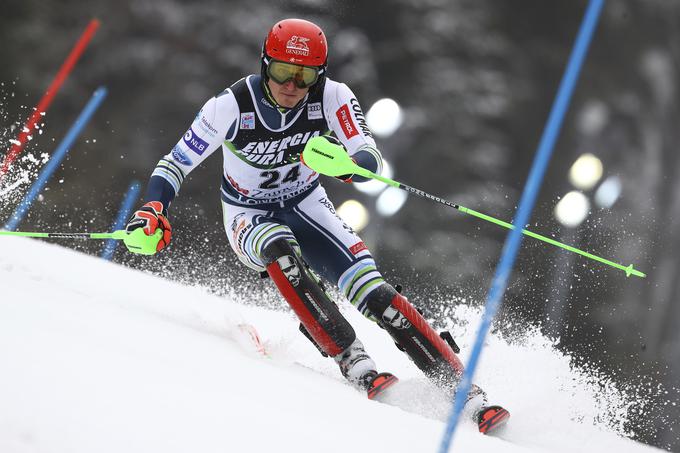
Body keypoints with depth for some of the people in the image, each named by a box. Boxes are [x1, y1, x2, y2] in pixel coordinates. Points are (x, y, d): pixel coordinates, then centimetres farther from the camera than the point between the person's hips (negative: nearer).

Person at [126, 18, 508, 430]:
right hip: (249, 218, -1)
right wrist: (153, 210, -32)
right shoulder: (232, 106, -23)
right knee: (280, 250, -38)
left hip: (305, 206, 1)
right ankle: (353, 361, -35)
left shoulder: (332, 97, -20)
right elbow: (175, 165, -15)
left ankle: (461, 384, -14)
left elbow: (372, 159, -29)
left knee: (370, 288, -19)